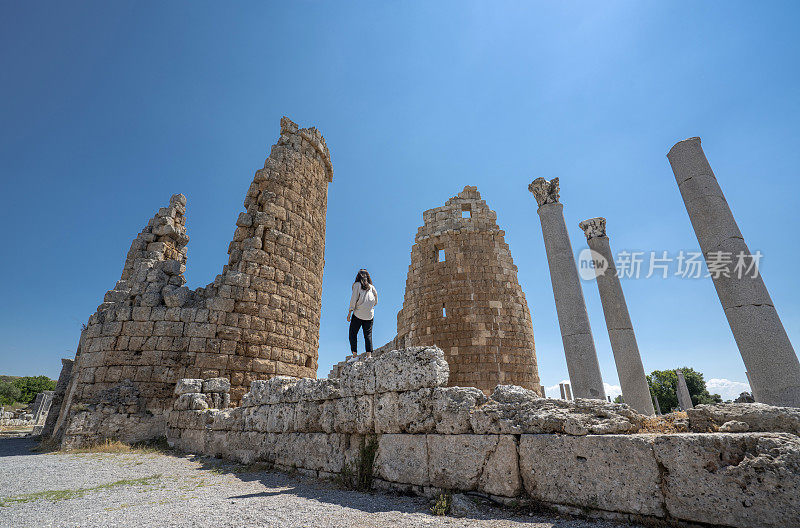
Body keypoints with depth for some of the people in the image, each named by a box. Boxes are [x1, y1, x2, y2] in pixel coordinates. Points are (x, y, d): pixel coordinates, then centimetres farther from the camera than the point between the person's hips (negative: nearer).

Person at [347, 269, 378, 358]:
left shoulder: (357, 285, 2)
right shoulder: (371, 287, 12)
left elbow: (354, 299, -6)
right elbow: (376, 302, 13)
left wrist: (349, 312, -5)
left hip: (358, 314, -3)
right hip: (370, 315, 3)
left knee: (353, 334, 5)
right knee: (368, 335, 5)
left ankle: (354, 354, -6)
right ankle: (369, 354, -8)